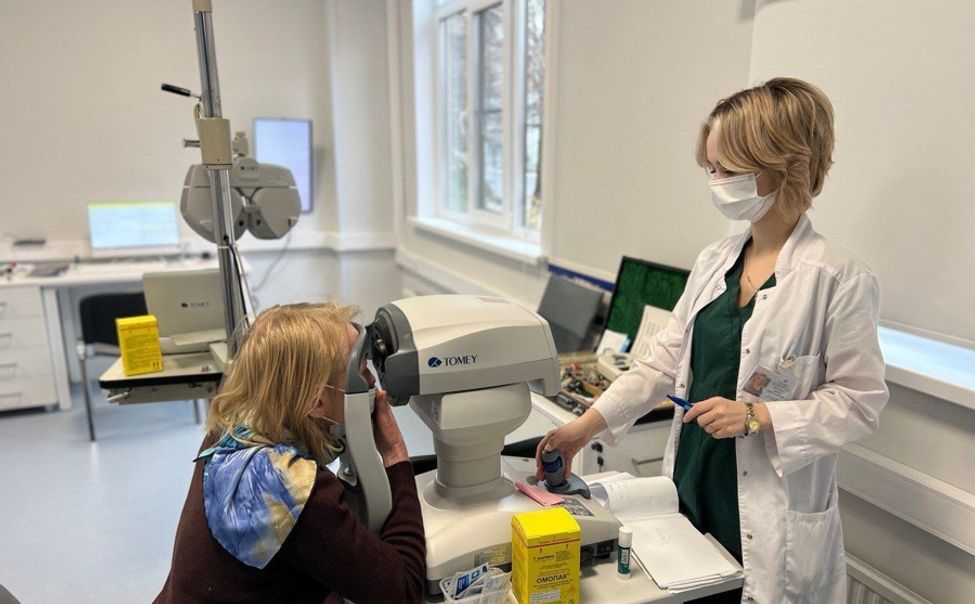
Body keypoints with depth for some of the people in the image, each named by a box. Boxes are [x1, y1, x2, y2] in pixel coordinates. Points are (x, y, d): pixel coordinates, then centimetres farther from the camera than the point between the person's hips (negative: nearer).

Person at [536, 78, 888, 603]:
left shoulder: (839, 278, -14)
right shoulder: (713, 261, 4)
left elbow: (858, 401, -10)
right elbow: (666, 357, 4)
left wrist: (755, 415, -21)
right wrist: (588, 424, -2)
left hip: (769, 518, -5)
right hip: (691, 487, 5)